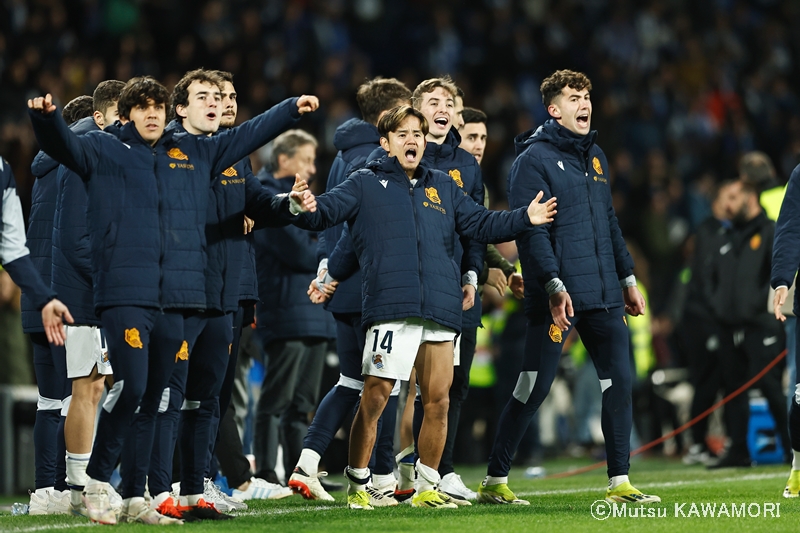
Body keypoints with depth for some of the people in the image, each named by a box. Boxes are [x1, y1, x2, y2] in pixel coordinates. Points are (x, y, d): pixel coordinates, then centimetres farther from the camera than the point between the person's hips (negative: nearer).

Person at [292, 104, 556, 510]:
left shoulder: (443, 187, 23)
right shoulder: (366, 184, 9)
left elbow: (481, 224, 23)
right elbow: (329, 209, -4)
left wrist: (525, 218, 10)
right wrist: (308, 209, -27)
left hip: (441, 309, 5)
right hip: (390, 308, -5)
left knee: (438, 401, 5)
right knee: (375, 396, -9)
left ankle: (427, 487, 17)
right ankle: (357, 486, 2)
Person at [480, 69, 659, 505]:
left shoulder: (595, 157, 17)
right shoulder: (534, 159, -7)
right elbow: (530, 230, -15)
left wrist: (627, 278, 20)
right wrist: (554, 286, -22)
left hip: (603, 293, 7)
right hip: (557, 296, -7)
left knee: (619, 380, 1)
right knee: (535, 387, -4)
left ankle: (619, 482, 7)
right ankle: (494, 481, 7)